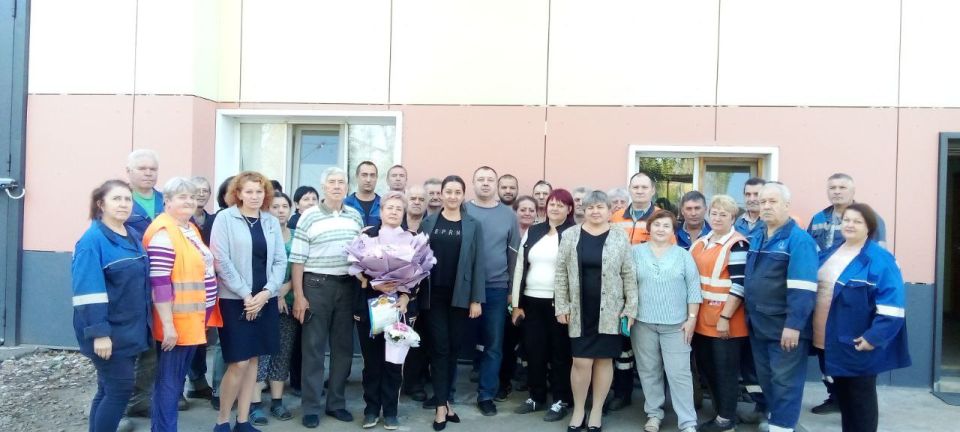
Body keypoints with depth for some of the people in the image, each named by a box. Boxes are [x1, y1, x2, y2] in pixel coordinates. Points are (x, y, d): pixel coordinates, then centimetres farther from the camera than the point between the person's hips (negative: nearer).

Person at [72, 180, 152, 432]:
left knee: (109, 390, 13)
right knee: (120, 389, -5)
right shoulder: (92, 240, -13)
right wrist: (99, 332, -23)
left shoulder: (133, 237, 11)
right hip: (109, 332, -7)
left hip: (131, 329, 7)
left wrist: (144, 324, 18)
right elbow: (88, 292, -19)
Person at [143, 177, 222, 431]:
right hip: (176, 323, -9)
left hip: (193, 320, 9)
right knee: (169, 382, 1)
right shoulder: (164, 233, -17)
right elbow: (158, 283, -22)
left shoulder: (191, 229, 12)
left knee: (178, 379, 18)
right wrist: (167, 325, -23)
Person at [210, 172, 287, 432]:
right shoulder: (225, 218, -4)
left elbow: (280, 261, 6)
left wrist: (266, 292, -8)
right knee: (239, 363, -6)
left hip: (265, 300, 5)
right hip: (235, 300, -4)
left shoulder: (272, 222, 9)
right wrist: (245, 294, -13)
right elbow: (221, 260, -10)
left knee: (253, 360, 9)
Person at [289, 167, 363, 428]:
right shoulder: (309, 217, -4)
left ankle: (336, 402, 22)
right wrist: (298, 296, -9)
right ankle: (311, 408, 13)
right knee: (313, 347, 3)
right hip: (316, 285, -4)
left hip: (347, 286, 4)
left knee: (344, 346, 9)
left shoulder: (355, 216, 8)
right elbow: (297, 259, -6)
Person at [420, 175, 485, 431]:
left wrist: (477, 299, -5)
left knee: (453, 348, 8)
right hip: (434, 295, 0)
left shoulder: (473, 225, 2)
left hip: (460, 296, 0)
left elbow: (478, 263, 0)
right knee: (439, 348, 0)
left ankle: (447, 399, 23)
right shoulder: (428, 222, 5)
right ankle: (441, 406, 6)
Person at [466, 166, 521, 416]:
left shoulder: (508, 215, 5)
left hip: (496, 289, 1)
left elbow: (514, 253, 7)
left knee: (493, 345, 8)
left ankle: (486, 395, 21)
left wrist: (513, 289, 6)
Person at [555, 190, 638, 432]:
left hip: (609, 311, 0)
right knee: (581, 361, 1)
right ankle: (578, 410, 20)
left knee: (604, 360, 8)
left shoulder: (620, 238, 1)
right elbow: (561, 274, 2)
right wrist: (561, 306, -2)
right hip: (580, 311, 0)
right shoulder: (570, 236, 2)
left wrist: (631, 308, -2)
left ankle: (596, 411, 22)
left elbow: (629, 275, 2)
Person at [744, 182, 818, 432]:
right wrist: (749, 316, 15)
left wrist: (793, 325, -24)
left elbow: (803, 288, -20)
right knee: (766, 379, 17)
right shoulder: (756, 239, 12)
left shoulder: (799, 240, -12)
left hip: (785, 327, -8)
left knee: (784, 382, 0)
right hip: (758, 324, 8)